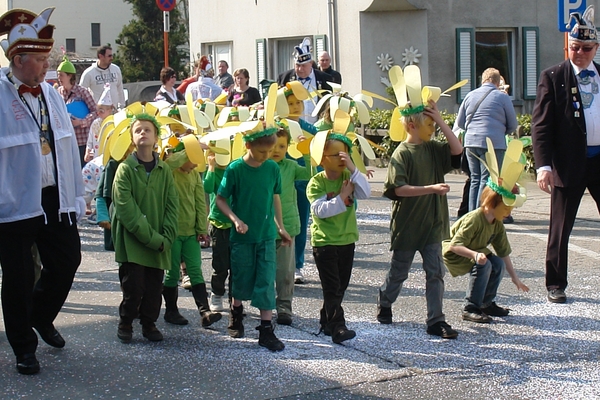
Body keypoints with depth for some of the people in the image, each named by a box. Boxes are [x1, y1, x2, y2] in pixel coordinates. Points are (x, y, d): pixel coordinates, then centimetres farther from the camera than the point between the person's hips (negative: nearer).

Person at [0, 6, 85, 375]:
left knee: (67, 261, 13)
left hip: (54, 198, 6)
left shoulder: (50, 93, 7)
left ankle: (41, 316, 40)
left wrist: (76, 196, 11)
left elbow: (69, 146, 11)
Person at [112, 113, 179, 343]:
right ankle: (125, 323, 18)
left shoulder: (164, 171, 7)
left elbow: (172, 206, 5)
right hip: (132, 242, -3)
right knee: (133, 287, -4)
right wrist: (150, 237, -17)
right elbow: (126, 209, -12)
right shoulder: (125, 169, -5)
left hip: (159, 244, 3)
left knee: (154, 288, 6)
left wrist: (165, 238, -8)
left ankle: (149, 323, 26)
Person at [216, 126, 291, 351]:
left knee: (267, 281, -1)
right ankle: (236, 314, 37)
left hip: (266, 234, 2)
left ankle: (266, 330, 2)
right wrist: (236, 220, -19)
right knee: (242, 279, 12)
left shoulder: (273, 168, -2)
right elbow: (220, 199, -6)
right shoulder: (235, 169, -11)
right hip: (242, 234, -2)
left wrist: (280, 227, 12)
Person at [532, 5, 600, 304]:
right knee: (561, 228, 5)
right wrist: (543, 165, -16)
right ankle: (556, 285, 17)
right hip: (569, 163, -3)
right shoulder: (553, 77, -1)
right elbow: (540, 124, -6)